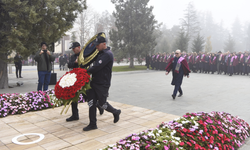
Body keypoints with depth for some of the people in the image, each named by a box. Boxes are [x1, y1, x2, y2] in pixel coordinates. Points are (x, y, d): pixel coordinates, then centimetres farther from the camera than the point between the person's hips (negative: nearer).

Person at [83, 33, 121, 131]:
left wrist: (86, 71, -9)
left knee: (102, 103, 1)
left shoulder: (108, 54, -17)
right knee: (91, 102, 5)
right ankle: (92, 124, 13)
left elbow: (97, 67, -22)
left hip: (103, 84, -9)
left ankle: (116, 112, 30)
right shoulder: (100, 53, 14)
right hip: (95, 82, 9)